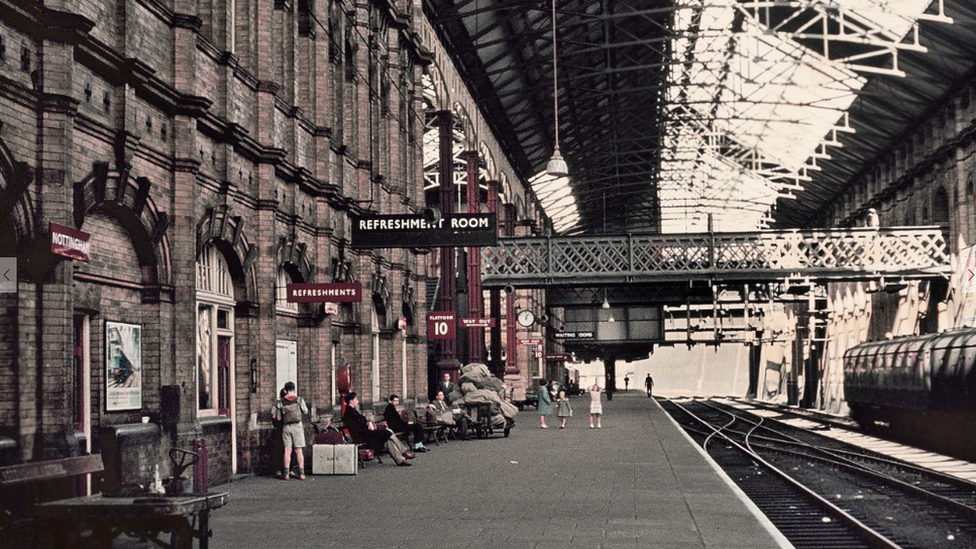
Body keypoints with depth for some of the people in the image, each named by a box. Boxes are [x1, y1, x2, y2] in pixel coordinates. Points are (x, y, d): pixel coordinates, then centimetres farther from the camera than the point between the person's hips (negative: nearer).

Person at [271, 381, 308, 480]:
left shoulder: (280, 402, 0)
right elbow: (305, 412, 10)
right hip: (297, 426, -1)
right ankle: (301, 473, -1)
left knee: (287, 450, 4)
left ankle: (286, 473, -3)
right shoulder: (299, 399, -3)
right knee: (298, 450, 2)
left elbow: (277, 418, 1)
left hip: (286, 427, 1)